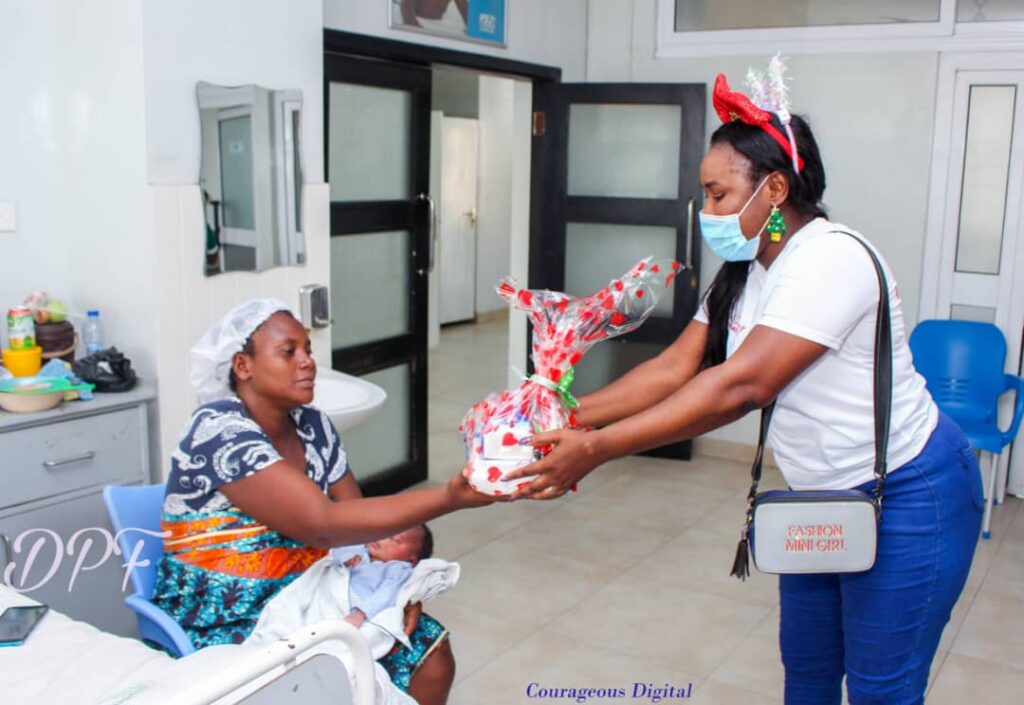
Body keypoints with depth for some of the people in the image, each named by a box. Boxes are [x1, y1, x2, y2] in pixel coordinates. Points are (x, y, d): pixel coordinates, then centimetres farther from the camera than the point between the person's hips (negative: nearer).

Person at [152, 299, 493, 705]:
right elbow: (324, 526, -30)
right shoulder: (219, 429, -21)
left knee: (431, 655, -5)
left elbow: (361, 517, 7)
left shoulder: (312, 425, 3)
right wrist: (451, 497, -36)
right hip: (223, 622, -7)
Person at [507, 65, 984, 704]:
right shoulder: (745, 273, 2)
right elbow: (676, 368, -2)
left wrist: (596, 448, -35)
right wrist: (571, 414, -13)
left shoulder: (831, 260, -27)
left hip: (907, 498, -8)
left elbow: (739, 387, -34)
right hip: (823, 496, 8)